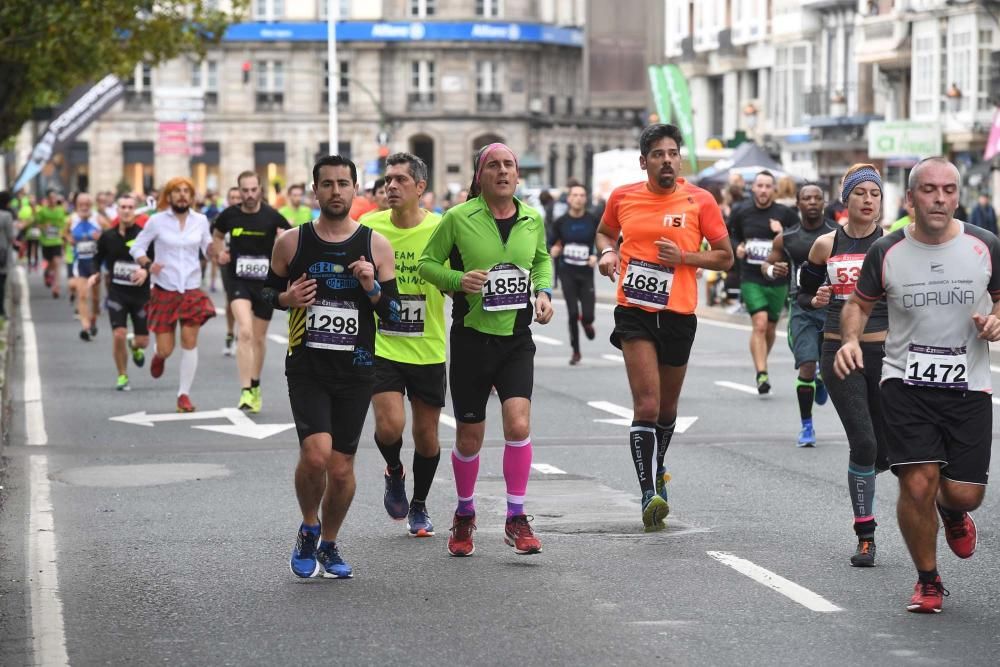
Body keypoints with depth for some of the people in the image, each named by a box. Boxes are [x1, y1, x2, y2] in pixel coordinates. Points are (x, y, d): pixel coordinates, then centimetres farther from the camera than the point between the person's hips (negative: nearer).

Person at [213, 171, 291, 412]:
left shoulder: (272, 217, -7)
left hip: (266, 282, 1)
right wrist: (220, 253, 1)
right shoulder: (230, 215, -2)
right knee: (245, 332, -21)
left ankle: (255, 386, 36)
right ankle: (246, 391, -23)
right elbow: (217, 235, 19)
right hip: (238, 280, -1)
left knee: (259, 338, 15)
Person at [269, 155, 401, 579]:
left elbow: (393, 312, 3)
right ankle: (308, 530, 7)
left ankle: (328, 545, 29)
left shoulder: (376, 245, 1)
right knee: (315, 454, -20)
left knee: (342, 467, 6)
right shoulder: (291, 242, 0)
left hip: (356, 370, 1)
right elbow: (266, 293, 12)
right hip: (306, 367, -1)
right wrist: (286, 298, -9)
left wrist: (371, 287, -16)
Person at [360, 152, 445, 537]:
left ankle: (419, 506, 32)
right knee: (389, 425, -16)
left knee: (426, 434, 9)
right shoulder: (368, 227, -4)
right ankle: (394, 473, 19)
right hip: (381, 346, 0)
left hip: (428, 350, 0)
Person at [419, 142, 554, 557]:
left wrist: (543, 291, 3)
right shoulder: (459, 218, -8)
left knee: (518, 425, -16)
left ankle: (516, 519, -3)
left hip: (517, 339, 2)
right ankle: (464, 515, 32)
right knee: (470, 437, 8)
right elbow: (427, 262, 1)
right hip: (472, 337, -2)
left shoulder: (532, 219, 3)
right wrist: (458, 280, -18)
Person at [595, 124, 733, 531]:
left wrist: (684, 257, -14)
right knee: (646, 406, -15)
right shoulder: (623, 197, 3)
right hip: (634, 312, -1)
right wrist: (608, 253, 0)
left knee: (667, 407, 17)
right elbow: (605, 232, 22)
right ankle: (649, 494, -17)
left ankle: (658, 471, 43)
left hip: (678, 315, 1)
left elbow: (725, 257, 2)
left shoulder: (700, 201, -2)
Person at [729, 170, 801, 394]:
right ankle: (761, 374, -17)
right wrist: (737, 247, -1)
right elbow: (732, 235, 20)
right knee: (760, 324, -17)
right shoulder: (741, 213, 3)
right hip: (751, 278, -1)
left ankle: (761, 365, 36)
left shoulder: (785, 214, -2)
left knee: (770, 329, 12)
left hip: (777, 279, 1)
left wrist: (783, 234, -16)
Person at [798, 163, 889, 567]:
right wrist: (815, 300, -7)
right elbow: (803, 294, 14)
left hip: (884, 353, 0)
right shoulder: (826, 245, 4)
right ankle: (865, 537, 2)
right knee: (862, 444, -10)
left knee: (886, 455, 4)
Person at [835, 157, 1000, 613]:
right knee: (917, 484, -13)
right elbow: (860, 303, 12)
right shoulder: (886, 252, -2)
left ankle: (952, 512, 40)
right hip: (905, 383, -1)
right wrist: (851, 339, -7)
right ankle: (928, 582, 10)